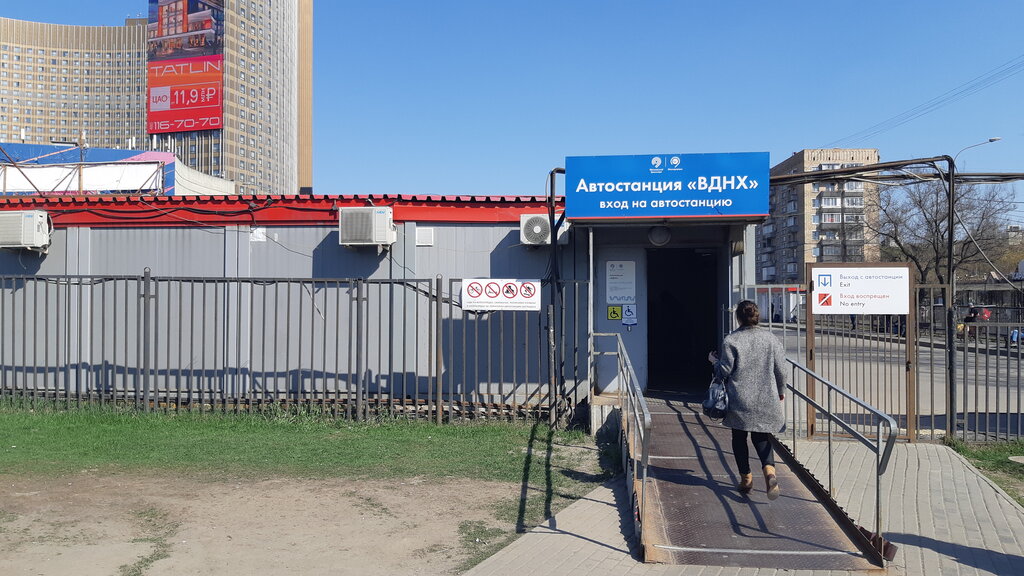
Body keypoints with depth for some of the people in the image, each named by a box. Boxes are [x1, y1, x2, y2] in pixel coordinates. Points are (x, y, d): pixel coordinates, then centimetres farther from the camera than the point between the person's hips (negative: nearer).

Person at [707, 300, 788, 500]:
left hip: (740, 399, -2)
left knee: (739, 438, 14)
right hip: (766, 400, 3)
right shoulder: (771, 339, 0)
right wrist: (781, 391, 18)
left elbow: (724, 371, -8)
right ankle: (770, 471, -13)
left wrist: (714, 361, 13)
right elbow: (781, 369, 3)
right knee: (762, 437, 13)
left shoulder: (730, 340, -9)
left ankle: (746, 479, 19)